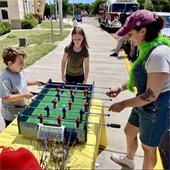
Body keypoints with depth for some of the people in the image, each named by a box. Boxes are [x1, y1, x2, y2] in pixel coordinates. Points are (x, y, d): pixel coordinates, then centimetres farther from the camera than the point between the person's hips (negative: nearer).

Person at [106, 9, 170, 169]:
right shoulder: (147, 48, 2)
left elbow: (151, 95, -27)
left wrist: (123, 104, -17)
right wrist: (121, 87, 2)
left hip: (157, 109, -10)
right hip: (144, 105, 10)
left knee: (148, 147, 14)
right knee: (129, 132, 27)